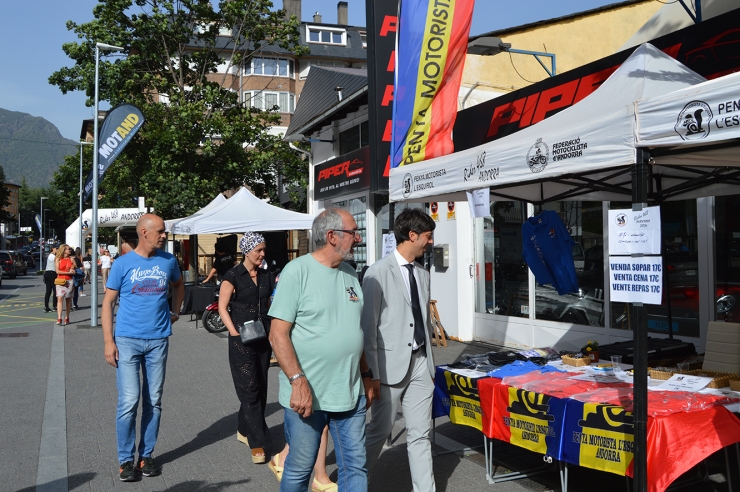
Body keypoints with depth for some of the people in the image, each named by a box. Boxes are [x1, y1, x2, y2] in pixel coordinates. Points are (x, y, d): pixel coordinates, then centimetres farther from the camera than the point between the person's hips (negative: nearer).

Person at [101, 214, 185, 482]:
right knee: (129, 402, -6)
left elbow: (178, 285, 26)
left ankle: (146, 455, 21)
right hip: (128, 340, -3)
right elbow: (108, 302, -1)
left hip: (158, 340, 3)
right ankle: (126, 459, 9)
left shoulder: (168, 261, 4)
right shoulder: (123, 264, -3)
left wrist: (175, 312, 14)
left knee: (154, 401, 8)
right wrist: (108, 342, -8)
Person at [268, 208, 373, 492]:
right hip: (307, 394, -5)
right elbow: (278, 334, -14)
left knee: (355, 468, 10)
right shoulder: (297, 271, -11)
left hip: (351, 394, 6)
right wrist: (298, 381, -22)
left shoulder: (350, 274, 9)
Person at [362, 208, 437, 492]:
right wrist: (371, 373, -13)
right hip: (391, 364, -6)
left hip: (420, 362, 6)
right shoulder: (379, 272, -9)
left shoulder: (423, 275, 11)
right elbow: (368, 326, -11)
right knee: (380, 431, 6)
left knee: (420, 434, 10)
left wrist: (429, 363, 15)